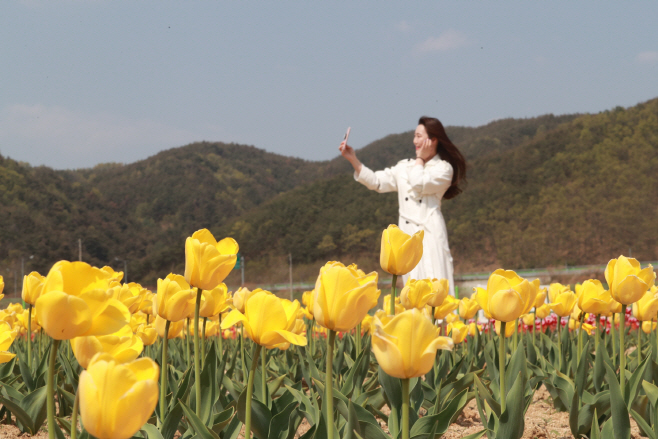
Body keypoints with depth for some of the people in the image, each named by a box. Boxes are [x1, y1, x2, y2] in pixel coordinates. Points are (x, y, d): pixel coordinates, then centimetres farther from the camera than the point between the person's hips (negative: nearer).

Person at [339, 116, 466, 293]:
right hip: (407, 232, 5)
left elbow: (419, 185, -13)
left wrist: (420, 158, 1)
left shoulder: (443, 169, 3)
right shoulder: (404, 166, 19)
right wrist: (353, 159, 6)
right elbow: (376, 182, 14)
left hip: (430, 231, -5)